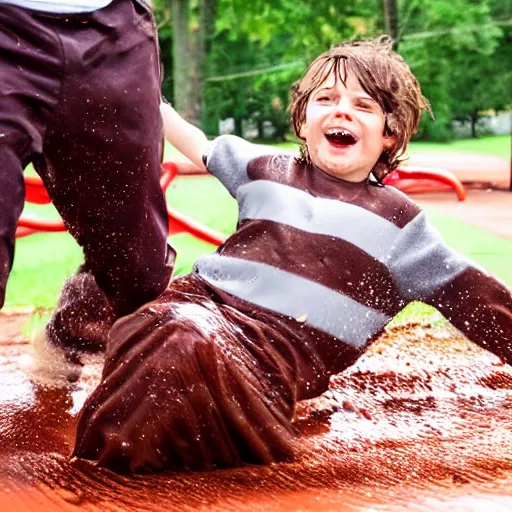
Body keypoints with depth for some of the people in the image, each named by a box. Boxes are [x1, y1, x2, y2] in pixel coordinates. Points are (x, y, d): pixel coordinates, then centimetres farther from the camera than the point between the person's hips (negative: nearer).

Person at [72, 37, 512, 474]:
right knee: (181, 334, -36)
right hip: (205, 299, 3)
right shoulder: (267, 169, 21)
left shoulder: (398, 220, 13)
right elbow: (199, 147, 38)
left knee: (204, 348, -37)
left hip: (284, 347, -3)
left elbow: (469, 294, 15)